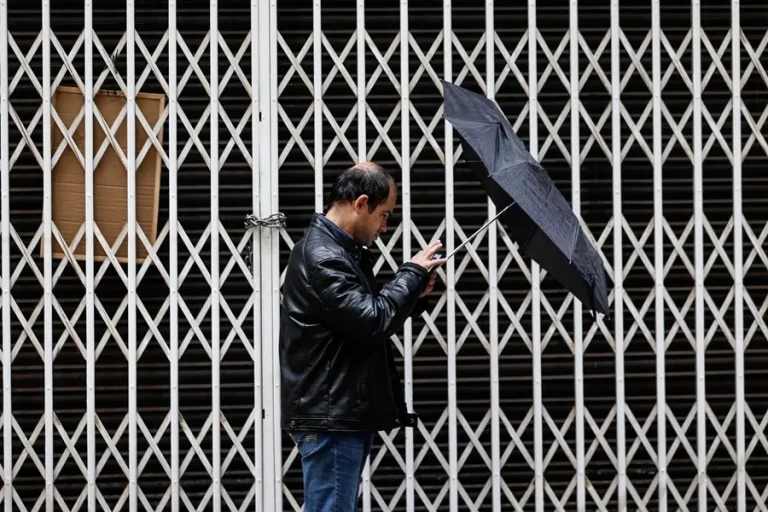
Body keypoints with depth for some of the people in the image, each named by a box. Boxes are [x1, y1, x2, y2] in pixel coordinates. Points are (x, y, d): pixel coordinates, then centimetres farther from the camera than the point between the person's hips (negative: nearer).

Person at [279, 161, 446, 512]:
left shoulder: (344, 251, 15)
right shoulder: (321, 257, -17)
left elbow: (368, 313, 22)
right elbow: (372, 322, -23)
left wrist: (413, 294, 4)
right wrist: (412, 273, -10)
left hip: (349, 414, 11)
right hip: (329, 418, -11)